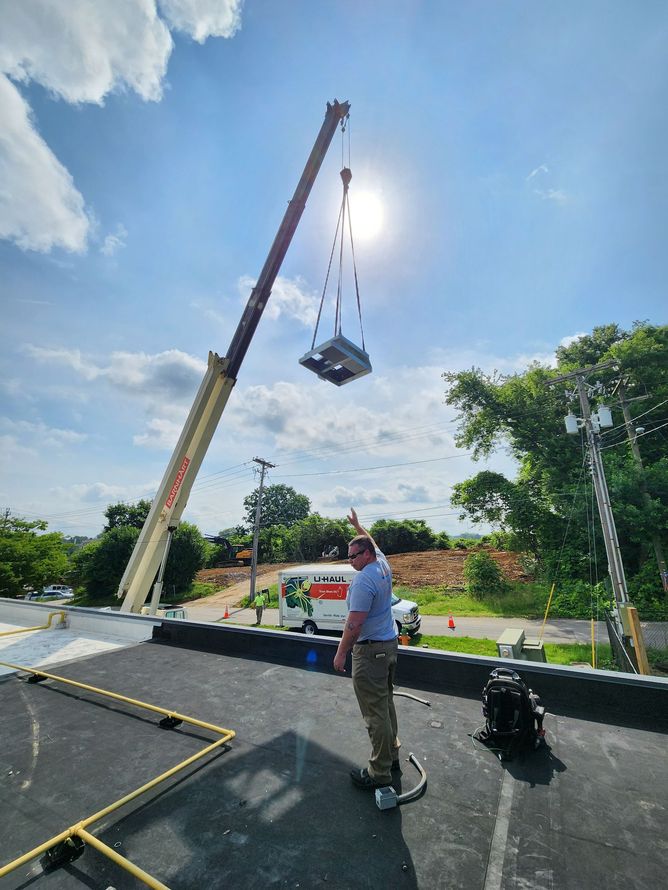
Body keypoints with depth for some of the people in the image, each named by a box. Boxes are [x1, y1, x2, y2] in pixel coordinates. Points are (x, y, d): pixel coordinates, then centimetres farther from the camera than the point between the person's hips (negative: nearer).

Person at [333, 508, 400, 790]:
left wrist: (341, 653, -13)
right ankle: (391, 754, 36)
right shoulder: (383, 565, 1)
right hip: (390, 643, 10)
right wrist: (357, 525, 34)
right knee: (386, 703, 22)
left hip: (370, 650, -10)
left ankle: (379, 772, 13)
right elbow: (371, 542, 22)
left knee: (375, 711, 2)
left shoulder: (363, 580, -25)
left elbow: (354, 623, -24)